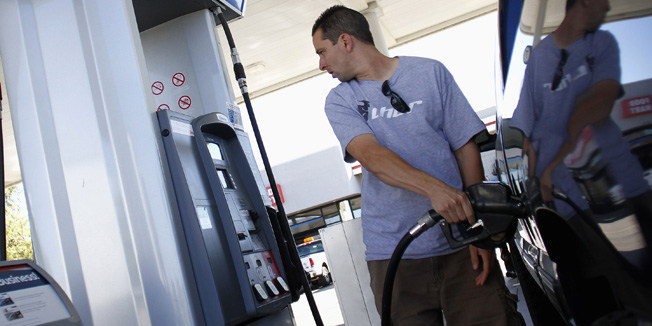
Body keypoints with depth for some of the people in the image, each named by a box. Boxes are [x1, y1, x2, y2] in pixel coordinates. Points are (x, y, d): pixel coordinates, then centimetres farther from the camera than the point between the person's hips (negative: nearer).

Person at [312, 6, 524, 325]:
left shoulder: (429, 72, 6)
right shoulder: (339, 100, 7)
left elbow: (466, 146, 4)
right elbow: (370, 155, -12)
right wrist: (434, 187, -29)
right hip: (394, 255, 1)